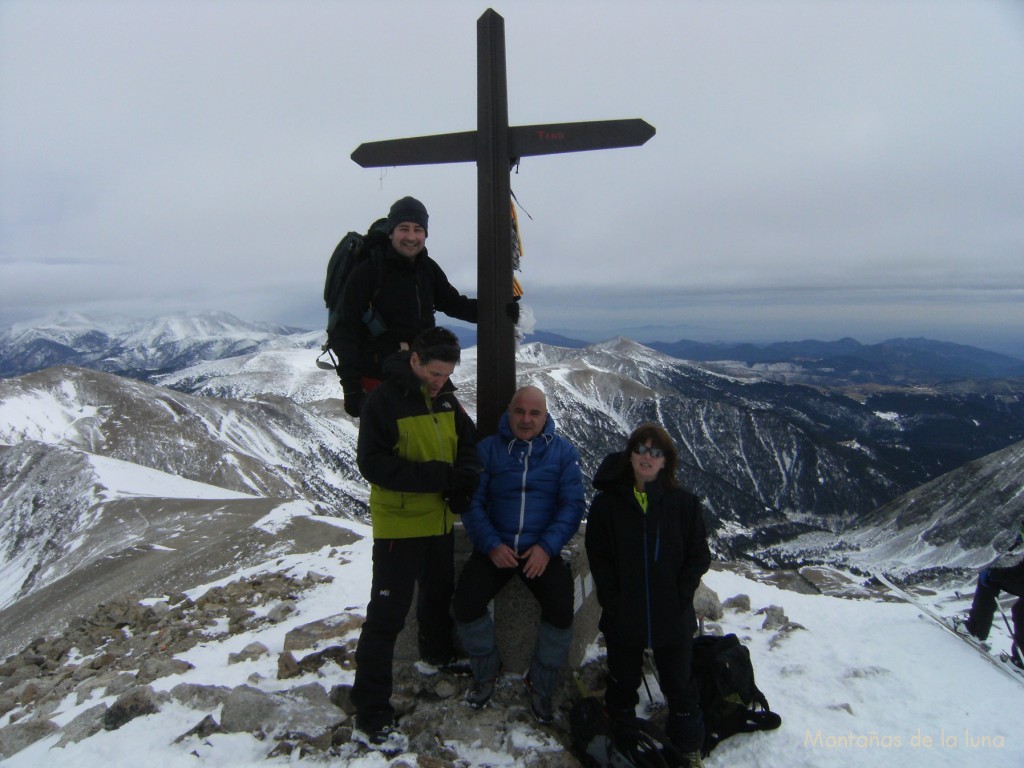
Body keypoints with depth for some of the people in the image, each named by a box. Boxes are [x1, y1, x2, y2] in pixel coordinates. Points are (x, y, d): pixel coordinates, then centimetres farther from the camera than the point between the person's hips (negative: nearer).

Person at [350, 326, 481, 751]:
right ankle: (370, 715, 6)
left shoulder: (445, 397, 3)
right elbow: (372, 462, -23)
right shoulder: (384, 400, -18)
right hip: (398, 524, -7)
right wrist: (435, 476, -29)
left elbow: (468, 441, 11)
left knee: (439, 594, 25)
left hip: (440, 522, 7)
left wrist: (465, 476, -11)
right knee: (387, 614, -3)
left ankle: (440, 657, 51)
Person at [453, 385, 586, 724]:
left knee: (561, 611, -22)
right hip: (495, 547, 1)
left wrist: (547, 546, -15)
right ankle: (486, 672, 12)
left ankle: (541, 684, 8)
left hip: (542, 549, 0)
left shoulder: (563, 451, 3)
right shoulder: (487, 449, 3)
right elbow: (472, 502, -1)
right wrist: (491, 544, -14)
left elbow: (572, 504, -2)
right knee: (466, 604, -20)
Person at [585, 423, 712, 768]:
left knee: (679, 686, 16)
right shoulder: (607, 502, -6)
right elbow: (598, 558, -6)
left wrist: (679, 599, -11)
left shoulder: (684, 502, -5)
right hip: (623, 619, 0)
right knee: (623, 684, 19)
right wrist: (613, 603, -13)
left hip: (673, 618, 0)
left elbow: (698, 557, -3)